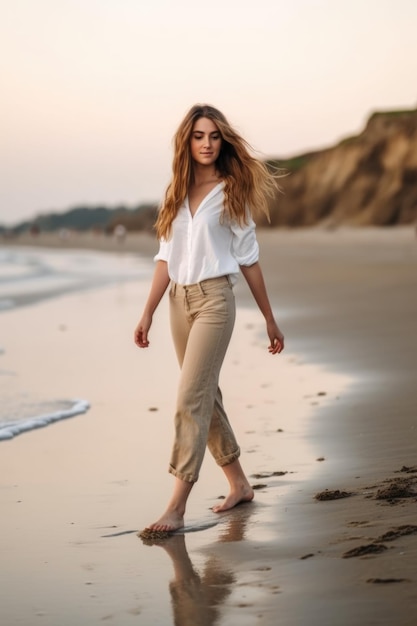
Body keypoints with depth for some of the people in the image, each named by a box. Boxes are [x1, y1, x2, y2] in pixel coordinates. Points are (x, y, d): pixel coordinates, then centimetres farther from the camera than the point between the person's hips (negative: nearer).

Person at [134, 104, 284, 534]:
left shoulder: (232, 191, -1)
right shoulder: (176, 192, 11)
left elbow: (248, 258, 0)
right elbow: (166, 258, 11)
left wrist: (269, 320, 3)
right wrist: (148, 313, 6)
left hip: (213, 298, -6)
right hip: (179, 300, 6)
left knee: (190, 398, -13)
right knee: (205, 395, 12)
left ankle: (177, 506, -14)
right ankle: (239, 484, 26)